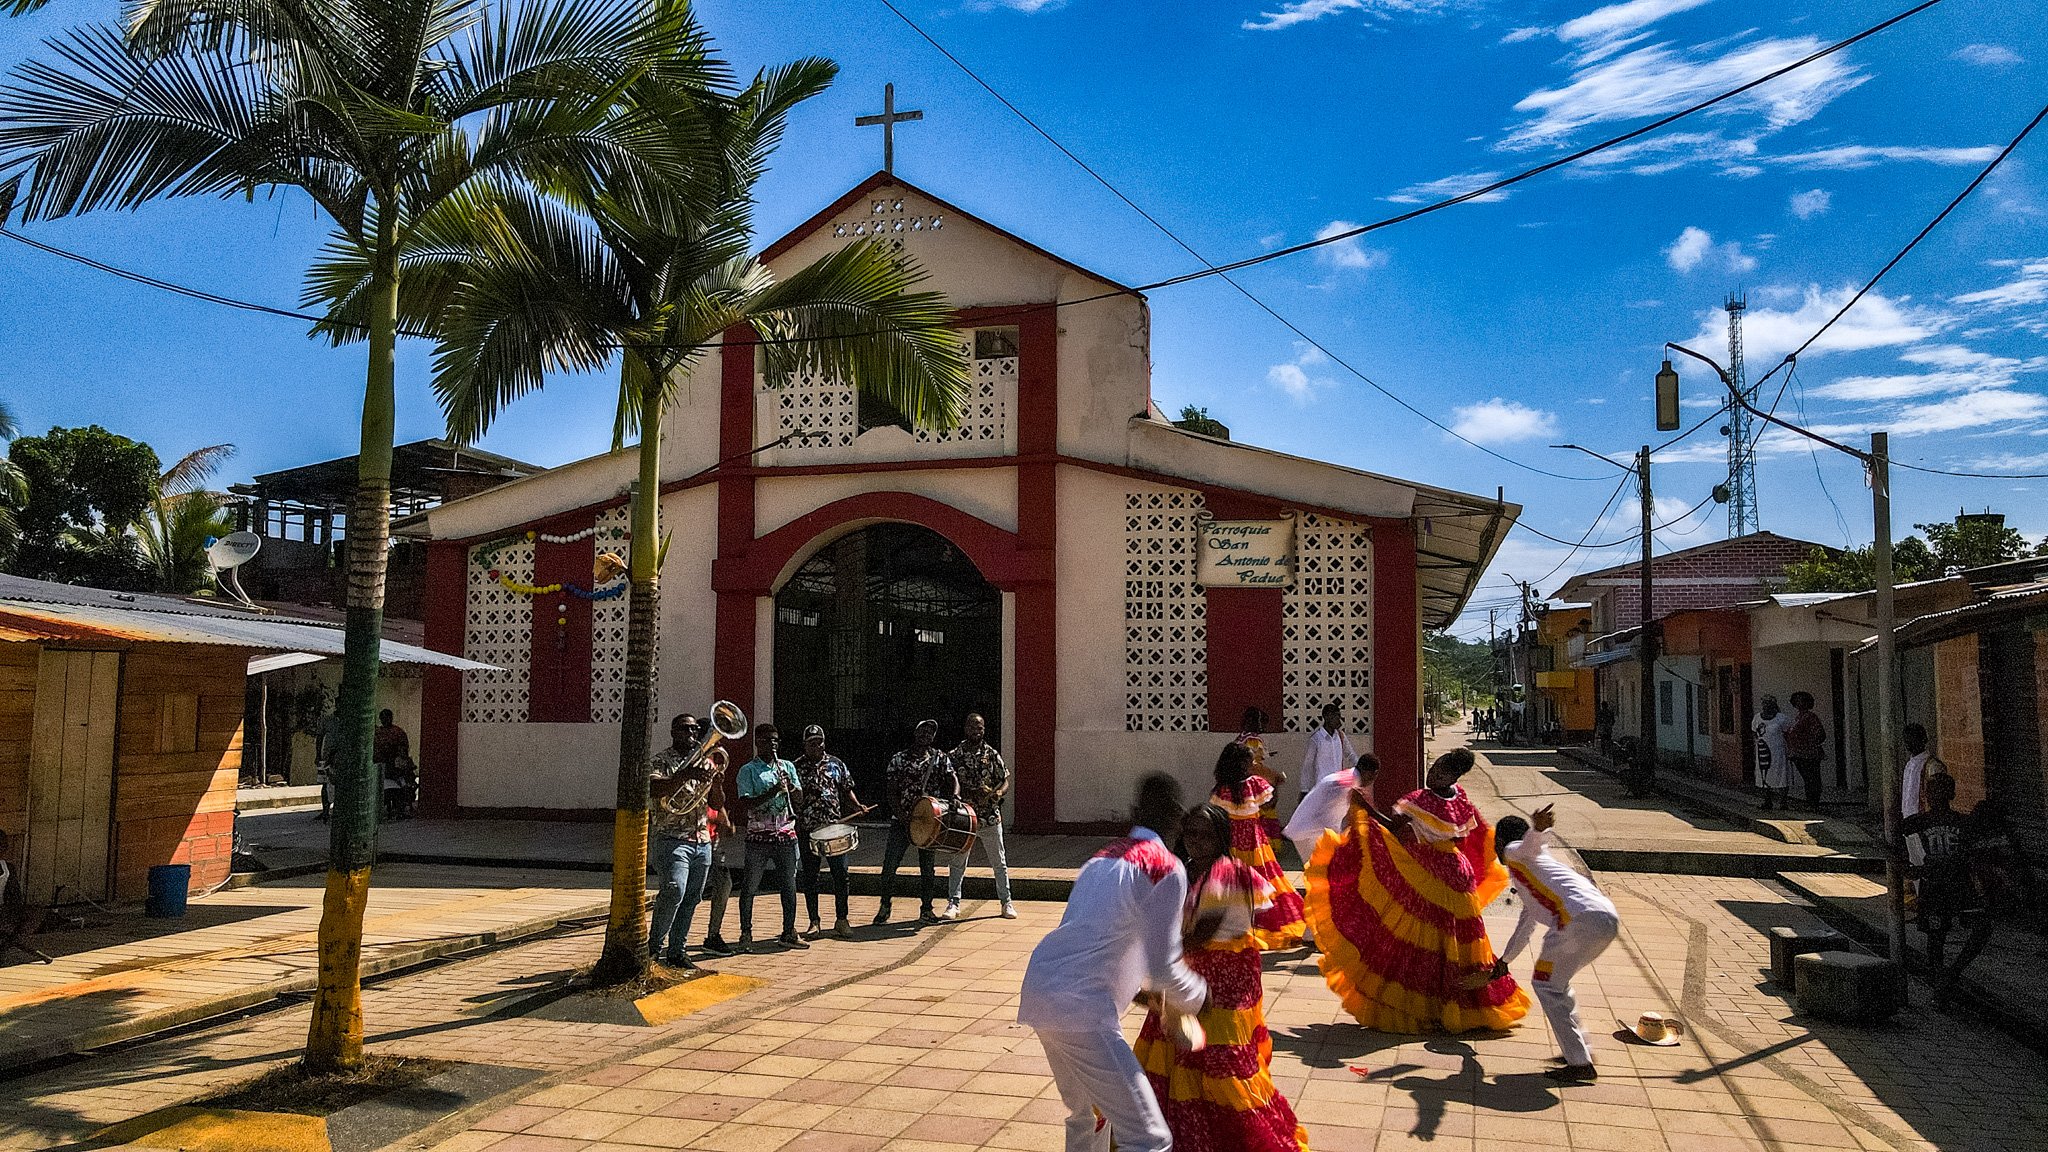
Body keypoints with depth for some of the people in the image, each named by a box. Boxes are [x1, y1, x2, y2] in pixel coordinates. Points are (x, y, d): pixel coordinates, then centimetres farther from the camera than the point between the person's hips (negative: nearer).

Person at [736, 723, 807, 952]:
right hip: (759, 836, -4)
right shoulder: (748, 770, -3)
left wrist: (790, 787, -8)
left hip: (786, 834, 4)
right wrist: (773, 791, -22)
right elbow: (745, 805, -13)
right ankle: (746, 934, 11)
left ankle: (789, 933, 15)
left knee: (789, 885, 6)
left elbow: (798, 800, 13)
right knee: (751, 887, 0)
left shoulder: (788, 766, 12)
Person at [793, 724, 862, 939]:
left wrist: (856, 806, -4)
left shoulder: (836, 764, 8)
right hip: (807, 830, -1)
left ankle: (841, 920, 9)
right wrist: (794, 825, -10)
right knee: (809, 877, 6)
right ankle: (814, 922, 16)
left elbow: (847, 790, 14)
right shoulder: (796, 767, 1)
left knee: (840, 873, -2)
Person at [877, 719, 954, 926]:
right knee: (890, 865, -4)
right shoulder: (899, 760, 1)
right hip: (901, 820, -1)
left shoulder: (940, 758, 5)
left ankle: (926, 910, 19)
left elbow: (953, 782, -3)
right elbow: (892, 792, -2)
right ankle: (885, 907, 12)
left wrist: (954, 798, -25)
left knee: (927, 868, 8)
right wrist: (902, 816, -14)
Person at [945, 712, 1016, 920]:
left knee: (999, 862, 6)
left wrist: (998, 793, -18)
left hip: (990, 817, 0)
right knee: (957, 862, 4)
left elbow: (1005, 781, 3)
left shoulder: (992, 754, 2)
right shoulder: (954, 756, 1)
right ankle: (953, 902, 13)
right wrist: (973, 792, -13)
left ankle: (1006, 902, 15)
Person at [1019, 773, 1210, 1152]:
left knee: (1087, 1115, 28)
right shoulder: (1166, 869, -7)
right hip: (1082, 1007, -9)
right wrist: (1199, 996, 11)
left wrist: (1146, 984, 33)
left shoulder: (1104, 855, 17)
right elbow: (1164, 967, -8)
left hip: (1040, 988, 9)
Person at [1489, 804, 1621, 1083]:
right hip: (1609, 920, 9)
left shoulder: (1514, 853, 12)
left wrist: (1537, 829, -41)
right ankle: (1581, 1048, 25)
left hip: (1583, 919, -9)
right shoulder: (1532, 863, 38)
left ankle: (1581, 1063, -4)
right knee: (1556, 982, 24)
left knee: (1545, 984, 2)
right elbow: (1526, 924, 48)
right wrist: (1504, 960, 60)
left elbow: (1530, 844, -16)